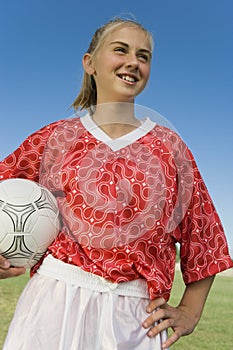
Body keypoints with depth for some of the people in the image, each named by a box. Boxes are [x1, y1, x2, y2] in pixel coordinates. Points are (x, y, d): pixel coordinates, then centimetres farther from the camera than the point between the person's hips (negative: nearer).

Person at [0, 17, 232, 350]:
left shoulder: (168, 146, 3)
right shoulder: (56, 138, 2)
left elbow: (202, 234, 9)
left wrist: (189, 313, 6)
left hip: (133, 318, 1)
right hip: (56, 302, 0)